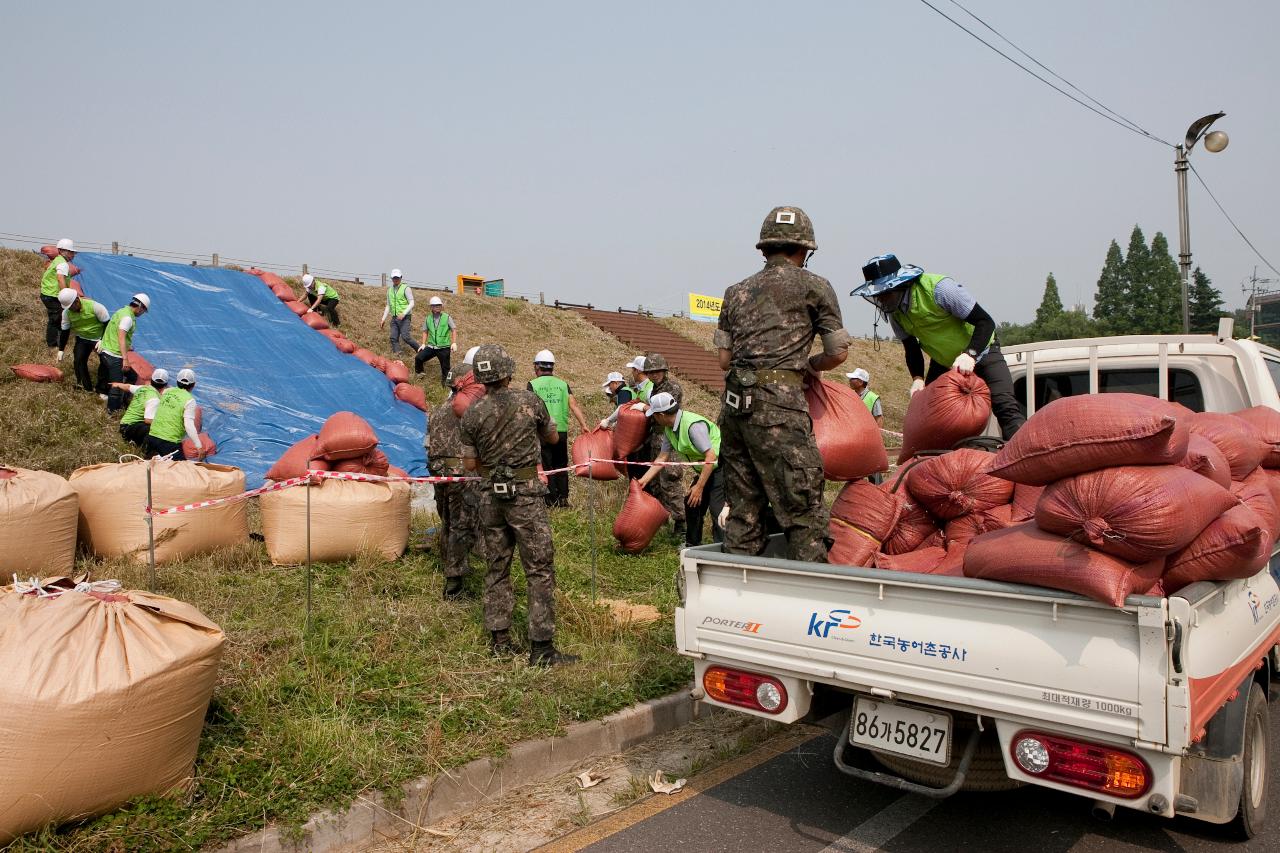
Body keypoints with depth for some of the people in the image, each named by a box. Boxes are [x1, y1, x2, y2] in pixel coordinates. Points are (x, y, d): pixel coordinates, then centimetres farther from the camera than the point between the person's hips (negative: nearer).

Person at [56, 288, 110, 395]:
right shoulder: (66, 312, -13)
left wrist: (102, 340, -26)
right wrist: (61, 350, 0)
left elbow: (107, 323, -19)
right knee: (78, 360, -11)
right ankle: (86, 387, 5)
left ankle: (101, 389, 0)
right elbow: (64, 331, -1)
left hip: (99, 338, -4)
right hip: (82, 339, 4)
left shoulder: (94, 306, -28)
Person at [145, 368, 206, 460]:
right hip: (170, 442, -6)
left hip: (153, 436, 6)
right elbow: (189, 425, -14)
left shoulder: (167, 392, 9)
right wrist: (199, 446, -11)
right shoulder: (189, 400, -9)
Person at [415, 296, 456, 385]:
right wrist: (423, 344, 5)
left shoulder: (447, 317, -1)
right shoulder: (428, 318, 7)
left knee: (445, 368, -1)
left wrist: (454, 343, -15)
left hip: (444, 348, -2)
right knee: (418, 358, -12)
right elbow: (425, 331, 14)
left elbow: (454, 330, -3)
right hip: (431, 346, 2)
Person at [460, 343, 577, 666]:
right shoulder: (529, 400, -7)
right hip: (525, 494, -3)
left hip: (492, 496, 3)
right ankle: (541, 648, 1)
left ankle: (499, 640, 21)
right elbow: (553, 437, 9)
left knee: (497, 569, 15)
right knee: (540, 569, 1)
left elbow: (470, 463, 3)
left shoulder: (472, 413, -2)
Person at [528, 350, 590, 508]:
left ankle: (551, 500, 1)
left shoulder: (533, 384, -1)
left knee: (546, 466, 3)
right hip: (561, 430, 3)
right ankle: (563, 498, 14)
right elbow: (574, 405, -2)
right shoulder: (563, 384, 8)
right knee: (561, 465, 15)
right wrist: (583, 424, -3)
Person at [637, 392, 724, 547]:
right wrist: (644, 479, 6)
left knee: (717, 509, -17)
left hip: (721, 466, -10)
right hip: (706, 469, 10)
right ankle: (693, 545, 29)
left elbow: (711, 456, -29)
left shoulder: (693, 425, -28)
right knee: (691, 503, 15)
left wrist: (699, 486, -25)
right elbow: (663, 457, 9)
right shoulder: (669, 429, 1)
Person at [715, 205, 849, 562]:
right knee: (803, 509, -4)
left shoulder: (736, 292, 20)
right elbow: (838, 353, 9)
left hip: (734, 402, 6)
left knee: (742, 508, 11)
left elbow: (725, 358, 16)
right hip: (778, 404, -6)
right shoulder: (813, 286, 7)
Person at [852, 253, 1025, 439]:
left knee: (1006, 408, -21)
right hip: (943, 362, 6)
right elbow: (911, 348, 3)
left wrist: (969, 355, -43)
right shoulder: (894, 311, -9)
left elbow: (985, 322, -28)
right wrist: (917, 378, -15)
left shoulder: (939, 288, -29)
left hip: (979, 352, -6)